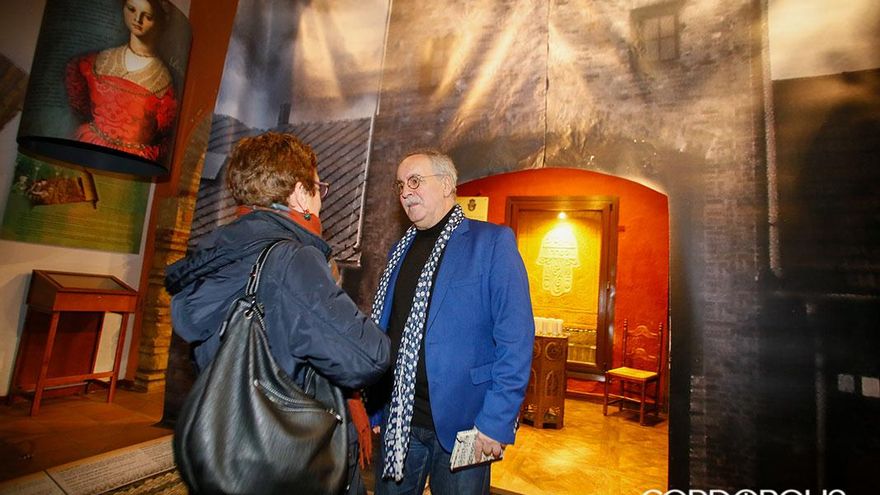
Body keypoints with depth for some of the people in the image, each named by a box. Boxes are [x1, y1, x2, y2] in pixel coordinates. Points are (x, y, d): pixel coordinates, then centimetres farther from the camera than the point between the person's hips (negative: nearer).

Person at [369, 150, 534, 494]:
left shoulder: (493, 242, -9)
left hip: (461, 424, -5)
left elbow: (515, 341, -14)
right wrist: (373, 408, 11)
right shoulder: (400, 251, 9)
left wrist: (496, 421, -16)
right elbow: (382, 332, 12)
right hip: (398, 422, 5)